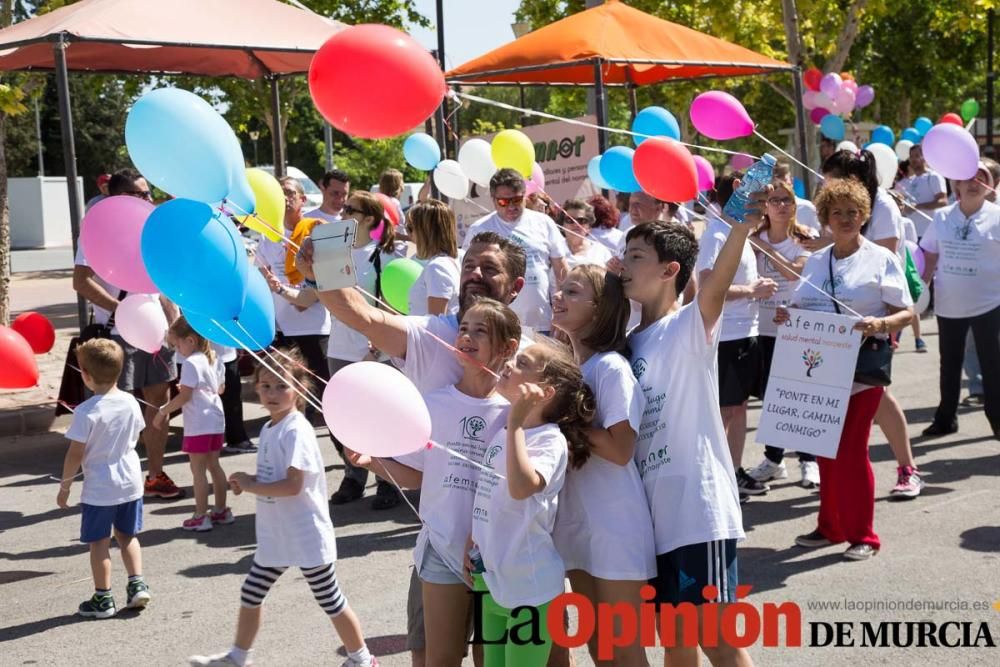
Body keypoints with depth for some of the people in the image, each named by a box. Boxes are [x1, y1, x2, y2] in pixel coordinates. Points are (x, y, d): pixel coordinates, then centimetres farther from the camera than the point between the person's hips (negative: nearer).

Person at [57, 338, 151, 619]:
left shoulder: (86, 412, -19)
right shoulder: (131, 403, -3)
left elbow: (75, 454, -14)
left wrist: (64, 486, -3)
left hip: (99, 488, -5)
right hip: (130, 482, 5)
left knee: (99, 542, 7)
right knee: (127, 535, 20)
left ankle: (103, 599, 13)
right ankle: (137, 584, 12)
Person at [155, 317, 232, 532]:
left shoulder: (191, 363, -16)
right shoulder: (214, 359, 9)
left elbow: (184, 396, -18)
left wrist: (163, 411, -8)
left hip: (198, 424, -8)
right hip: (216, 420, 8)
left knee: (198, 469, 0)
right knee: (213, 465, 17)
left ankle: (201, 516, 3)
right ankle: (221, 511, 23)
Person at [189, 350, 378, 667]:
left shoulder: (297, 430, -21)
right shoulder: (268, 428, 7)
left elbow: (293, 485, -27)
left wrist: (250, 486, -16)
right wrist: (247, 481, -2)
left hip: (307, 536, -8)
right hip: (275, 535, 9)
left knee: (331, 602, 5)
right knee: (250, 595, 17)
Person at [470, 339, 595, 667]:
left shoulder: (550, 439, -16)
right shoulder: (502, 434, 8)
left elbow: (521, 487, -35)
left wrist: (517, 421, -31)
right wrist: (472, 543, 12)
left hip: (530, 587, -8)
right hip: (492, 582, 8)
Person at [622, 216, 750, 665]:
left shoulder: (691, 325, -7)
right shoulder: (630, 344, 13)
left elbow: (716, 286, -29)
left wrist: (743, 226, -46)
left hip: (698, 511, -7)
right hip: (654, 514, 7)